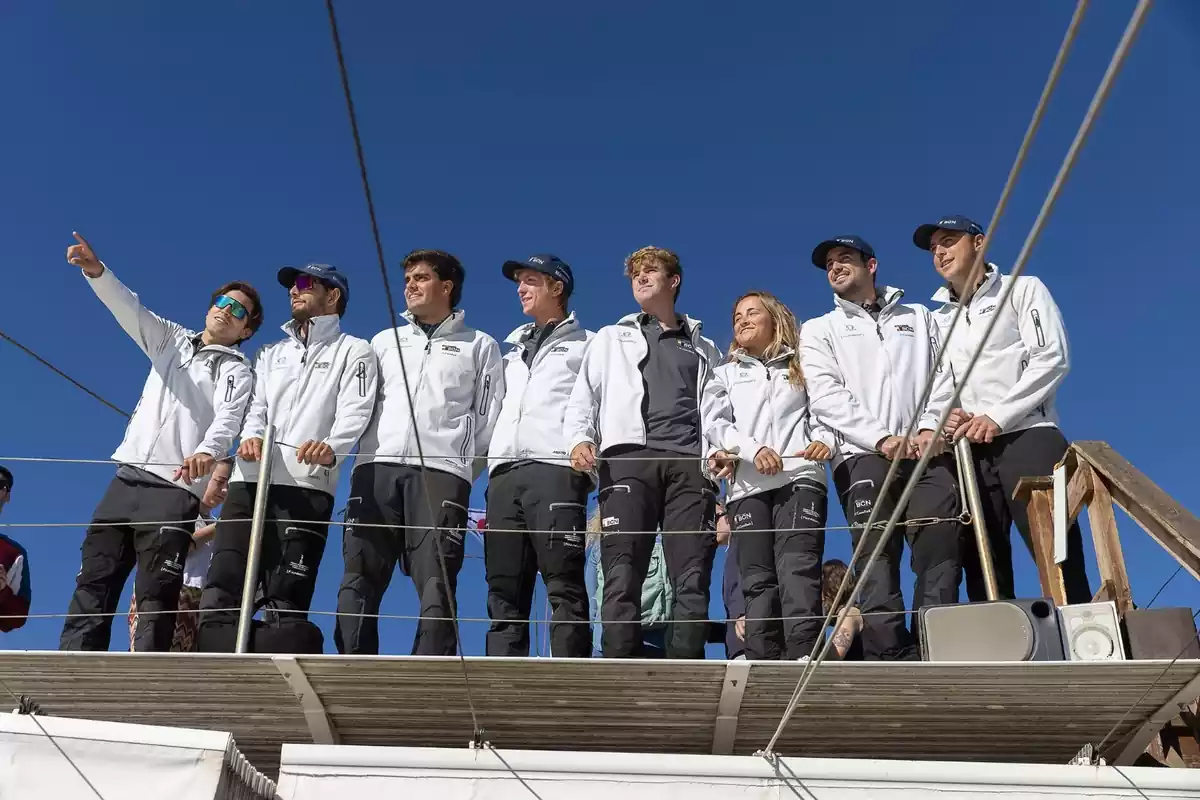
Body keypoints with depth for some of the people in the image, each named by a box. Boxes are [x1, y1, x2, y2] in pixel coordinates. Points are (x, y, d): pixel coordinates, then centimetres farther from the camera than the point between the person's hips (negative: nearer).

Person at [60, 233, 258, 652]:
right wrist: (96, 270, -17)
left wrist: (207, 450, -37)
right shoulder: (171, 340, 20)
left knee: (156, 598, -10)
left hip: (175, 488, -5)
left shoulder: (236, 370, 5)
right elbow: (130, 308, 4)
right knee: (93, 582, -1)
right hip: (127, 477, 5)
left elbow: (228, 418, -14)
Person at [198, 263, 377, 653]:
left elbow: (355, 412, -3)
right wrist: (251, 436, -9)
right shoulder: (271, 353, 31)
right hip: (250, 480, 5)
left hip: (306, 486, -5)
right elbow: (255, 407, 17)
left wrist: (330, 448, -26)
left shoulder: (354, 351, 13)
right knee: (219, 594, -8)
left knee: (285, 606, -11)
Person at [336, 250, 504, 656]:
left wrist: (463, 475, 0)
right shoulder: (384, 341, 28)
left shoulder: (480, 346, 17)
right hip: (375, 470, 3)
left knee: (436, 588, -12)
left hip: (441, 473, -3)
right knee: (357, 584, -6)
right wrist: (372, 461, 5)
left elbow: (490, 420, 9)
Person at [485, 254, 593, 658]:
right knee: (504, 589, 0)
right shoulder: (513, 349, 31)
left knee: (564, 586, -11)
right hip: (504, 473, 6)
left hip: (555, 468, -6)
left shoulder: (587, 344, 14)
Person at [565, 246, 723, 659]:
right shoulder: (611, 338, 28)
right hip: (629, 458, -1)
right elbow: (583, 399, 17)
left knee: (692, 580, -10)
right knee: (622, 575, -14)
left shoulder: (704, 349, 28)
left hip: (690, 463, 1)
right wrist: (580, 439, -4)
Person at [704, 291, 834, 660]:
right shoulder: (726, 375, 23)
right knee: (759, 580, -5)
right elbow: (715, 424, 8)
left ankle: (804, 660, -28)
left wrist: (824, 439, -11)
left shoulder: (800, 367, 24)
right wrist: (753, 450, -11)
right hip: (748, 485, 2)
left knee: (798, 571, -18)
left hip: (799, 477, -1)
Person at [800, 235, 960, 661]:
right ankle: (890, 655, -21)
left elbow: (942, 377, 14)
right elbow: (826, 396, 4)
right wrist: (881, 438, -10)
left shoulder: (918, 317, 27)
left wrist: (931, 428, -7)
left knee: (939, 543, -16)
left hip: (927, 451, 1)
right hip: (863, 454, -1)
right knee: (876, 554, -14)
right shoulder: (819, 330, 20)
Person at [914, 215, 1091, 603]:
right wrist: (942, 415, -6)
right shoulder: (936, 320, 26)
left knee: (1061, 563, -15)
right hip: (966, 452, 4)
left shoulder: (1023, 289, 14)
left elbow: (1052, 358, -1)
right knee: (983, 572, -2)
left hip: (1027, 438, -4)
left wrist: (998, 417, -11)